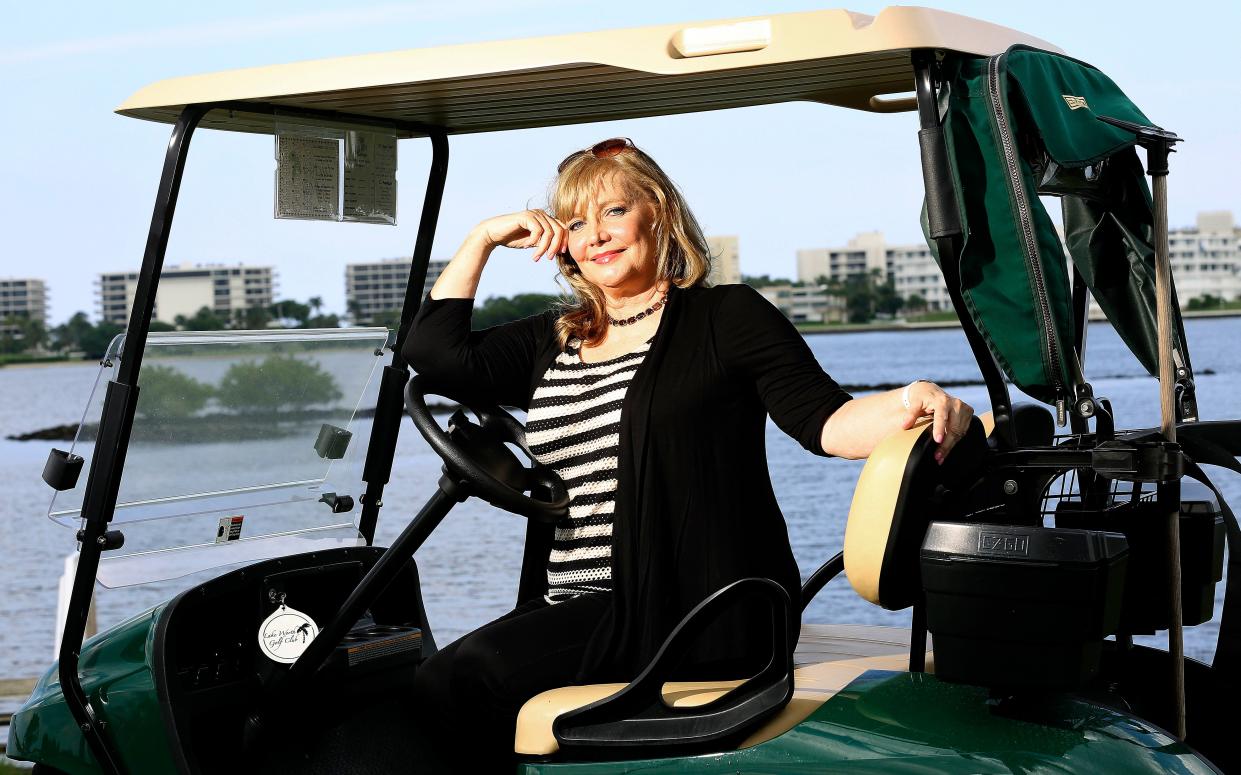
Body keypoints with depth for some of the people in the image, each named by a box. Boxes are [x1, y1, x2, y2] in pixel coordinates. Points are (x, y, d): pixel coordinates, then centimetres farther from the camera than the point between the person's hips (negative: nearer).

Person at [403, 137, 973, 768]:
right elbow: (436, 352, 12)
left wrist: (908, 406, -28)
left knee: (475, 675, -24)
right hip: (572, 609, 6)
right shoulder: (550, 343, 20)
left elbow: (822, 419, -8)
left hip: (695, 618, -6)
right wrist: (483, 238, 14)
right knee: (436, 684, -18)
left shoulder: (726, 316, 3)